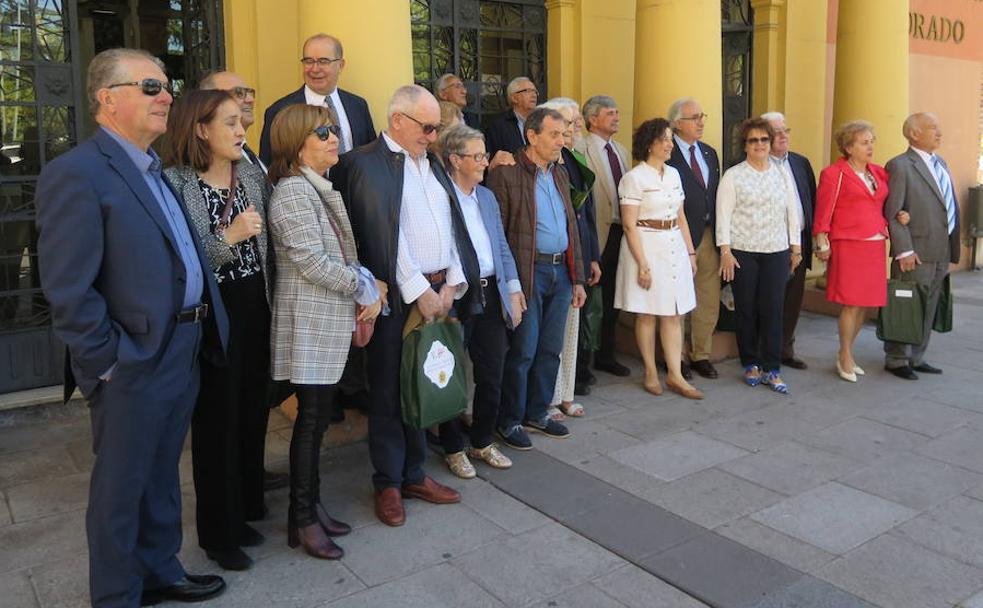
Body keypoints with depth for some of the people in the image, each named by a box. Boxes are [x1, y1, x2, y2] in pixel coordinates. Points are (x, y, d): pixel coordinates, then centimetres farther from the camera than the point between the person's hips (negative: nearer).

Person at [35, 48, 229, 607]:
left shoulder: (159, 171, 12)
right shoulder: (77, 174, -16)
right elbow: (68, 291, -19)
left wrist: (204, 332, 9)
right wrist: (107, 361, -16)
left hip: (182, 353, 8)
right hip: (134, 367, -8)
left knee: (161, 477, 22)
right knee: (121, 488, 10)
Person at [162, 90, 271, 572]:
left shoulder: (254, 177, 7)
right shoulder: (174, 183, -10)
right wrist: (228, 237, -22)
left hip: (256, 309, 5)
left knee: (253, 410, 13)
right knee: (217, 418, 6)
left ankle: (245, 509, 33)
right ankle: (218, 531, 24)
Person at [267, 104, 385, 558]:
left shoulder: (322, 189, 15)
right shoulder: (293, 190, -14)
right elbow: (313, 262, -20)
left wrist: (367, 284, 0)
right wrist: (367, 287, -11)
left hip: (329, 323, 9)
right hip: (309, 325, -9)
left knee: (318, 417, 14)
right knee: (312, 419, -1)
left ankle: (311, 505, 26)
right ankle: (302, 520, 13)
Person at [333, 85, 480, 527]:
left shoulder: (432, 164, 15)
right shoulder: (364, 163, -6)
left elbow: (454, 228, 12)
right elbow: (382, 237, -14)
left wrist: (452, 283, 0)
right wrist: (418, 291, -14)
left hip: (440, 291, 6)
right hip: (396, 296, -6)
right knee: (389, 391, 5)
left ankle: (414, 473, 27)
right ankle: (388, 483, 20)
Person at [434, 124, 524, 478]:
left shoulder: (487, 196, 14)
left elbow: (502, 247, 15)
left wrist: (513, 290, 7)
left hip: (491, 294, 7)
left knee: (492, 377, 13)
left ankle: (482, 443, 31)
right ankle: (454, 449, 24)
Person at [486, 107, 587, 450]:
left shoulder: (559, 174, 16)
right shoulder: (506, 174, -7)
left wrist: (577, 278, 14)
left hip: (561, 271, 7)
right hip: (529, 273, -7)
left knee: (551, 350, 13)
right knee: (523, 352, 0)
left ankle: (537, 413, 27)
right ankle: (510, 421, 15)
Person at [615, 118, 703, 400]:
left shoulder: (673, 174, 11)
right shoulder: (634, 178, -9)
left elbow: (681, 217, 17)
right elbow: (629, 225, -12)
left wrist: (690, 252, 12)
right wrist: (642, 264, -16)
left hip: (674, 247, 6)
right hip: (646, 247, -6)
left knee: (674, 314, 6)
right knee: (647, 314, 4)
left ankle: (675, 376, 12)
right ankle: (650, 373, 18)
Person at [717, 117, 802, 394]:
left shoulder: (781, 174, 10)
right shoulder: (733, 175, 1)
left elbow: (792, 211, 12)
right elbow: (723, 214, -4)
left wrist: (796, 247, 10)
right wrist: (725, 251, -10)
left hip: (777, 251, 2)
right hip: (743, 251, -2)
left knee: (773, 310, -1)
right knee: (746, 309, 4)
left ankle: (771, 370, 7)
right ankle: (750, 364, 18)